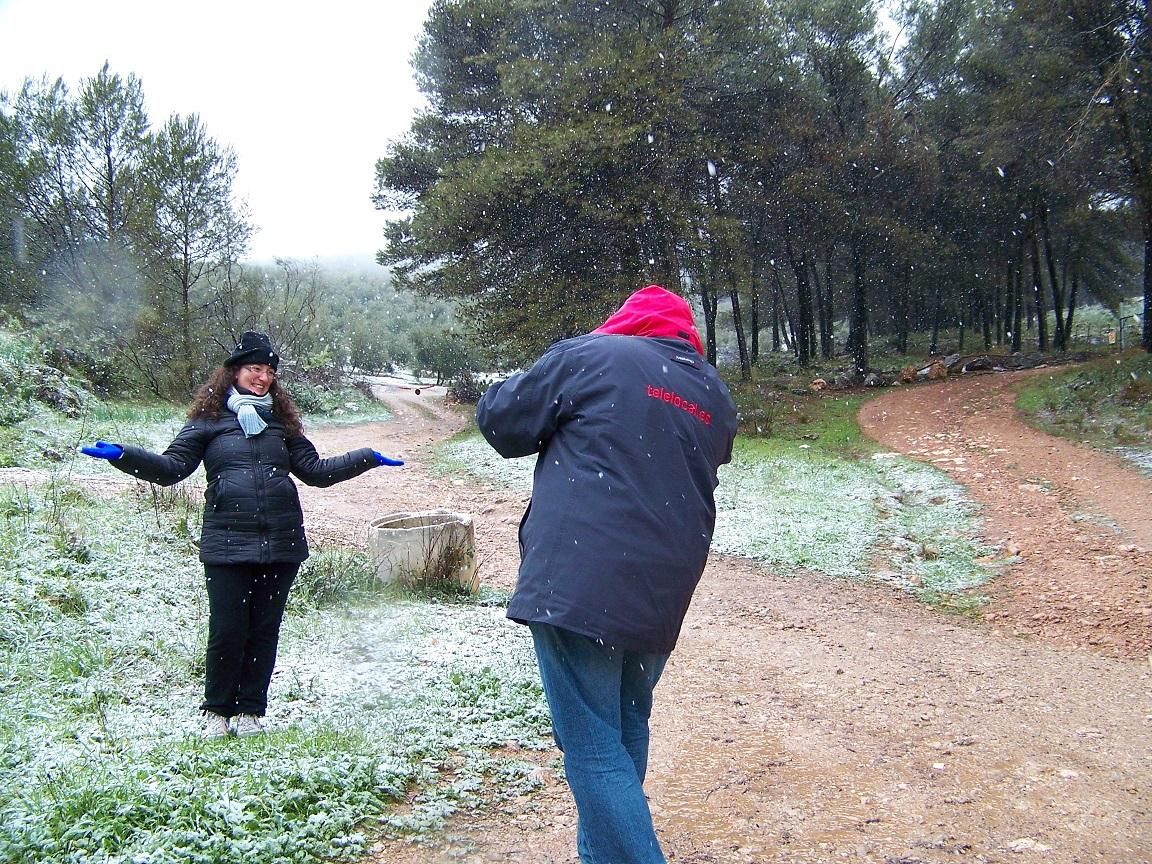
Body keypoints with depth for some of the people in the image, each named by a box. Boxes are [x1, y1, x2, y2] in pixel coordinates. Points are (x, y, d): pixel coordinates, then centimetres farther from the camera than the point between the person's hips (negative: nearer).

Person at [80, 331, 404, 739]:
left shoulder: (281, 422, 15)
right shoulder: (210, 420, 5)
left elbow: (316, 470, 18)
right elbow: (171, 467, 0)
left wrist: (367, 458, 14)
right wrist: (124, 455, -15)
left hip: (281, 544, 3)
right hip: (226, 546, -3)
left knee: (264, 630, 8)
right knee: (227, 630, -3)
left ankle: (250, 711, 23)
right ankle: (217, 711, 18)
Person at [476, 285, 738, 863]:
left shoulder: (589, 355, -2)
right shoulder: (716, 395, 14)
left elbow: (498, 419, 2)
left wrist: (565, 418, 22)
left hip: (577, 585, -7)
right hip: (662, 595, 7)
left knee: (593, 748, -3)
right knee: (627, 730, 22)